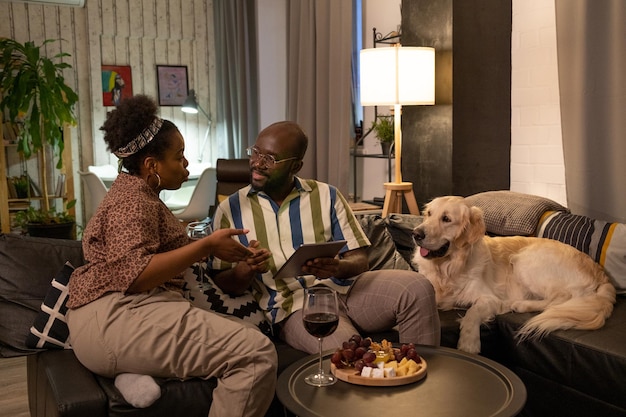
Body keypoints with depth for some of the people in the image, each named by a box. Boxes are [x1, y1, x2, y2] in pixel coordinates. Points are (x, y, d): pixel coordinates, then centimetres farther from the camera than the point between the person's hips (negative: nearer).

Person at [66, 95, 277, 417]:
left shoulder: (139, 194, 22)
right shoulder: (132, 200, -10)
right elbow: (134, 275, -23)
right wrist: (206, 246, -19)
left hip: (131, 312, 11)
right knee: (257, 354, -21)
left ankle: (137, 371, -6)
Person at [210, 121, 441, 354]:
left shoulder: (326, 196, 9)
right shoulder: (230, 210, 7)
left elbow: (359, 260, 6)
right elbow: (222, 283, 6)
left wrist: (337, 268, -18)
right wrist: (246, 270, -17)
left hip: (346, 288, 3)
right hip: (293, 305, -3)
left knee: (417, 288, -24)